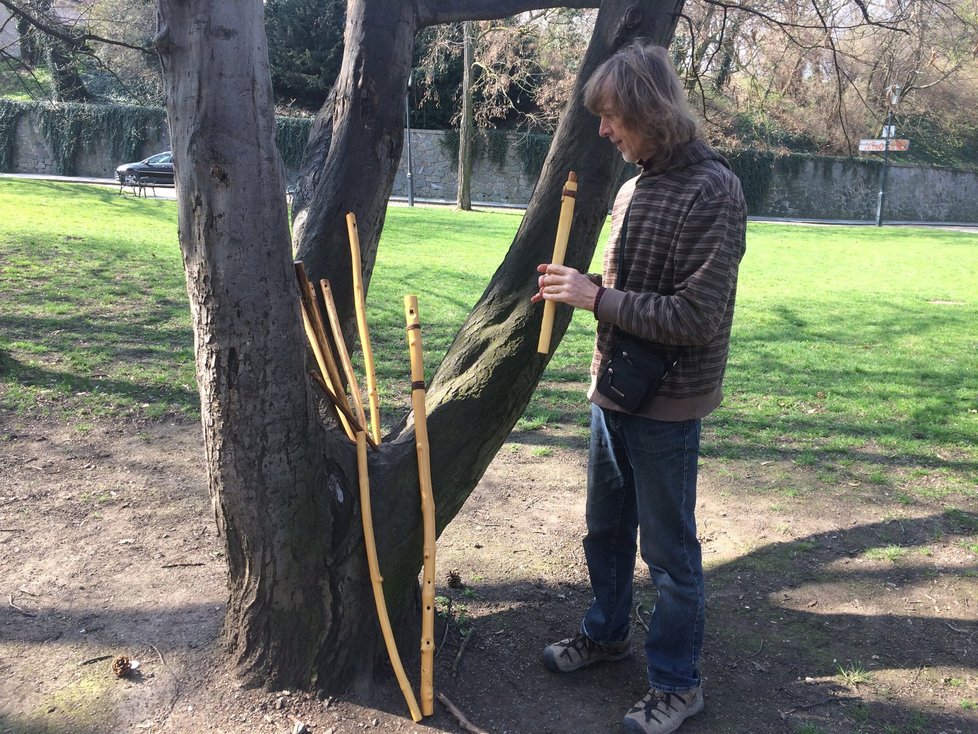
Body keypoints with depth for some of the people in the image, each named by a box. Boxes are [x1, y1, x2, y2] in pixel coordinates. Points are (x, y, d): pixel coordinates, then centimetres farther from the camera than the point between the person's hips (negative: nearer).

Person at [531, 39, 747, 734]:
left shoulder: (711, 191, -19)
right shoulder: (635, 186, 7)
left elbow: (698, 319, -24)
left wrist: (598, 297, -22)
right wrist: (579, 285, 1)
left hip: (666, 407, -8)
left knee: (669, 550, 8)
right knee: (606, 529, 22)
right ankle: (606, 632, 44)